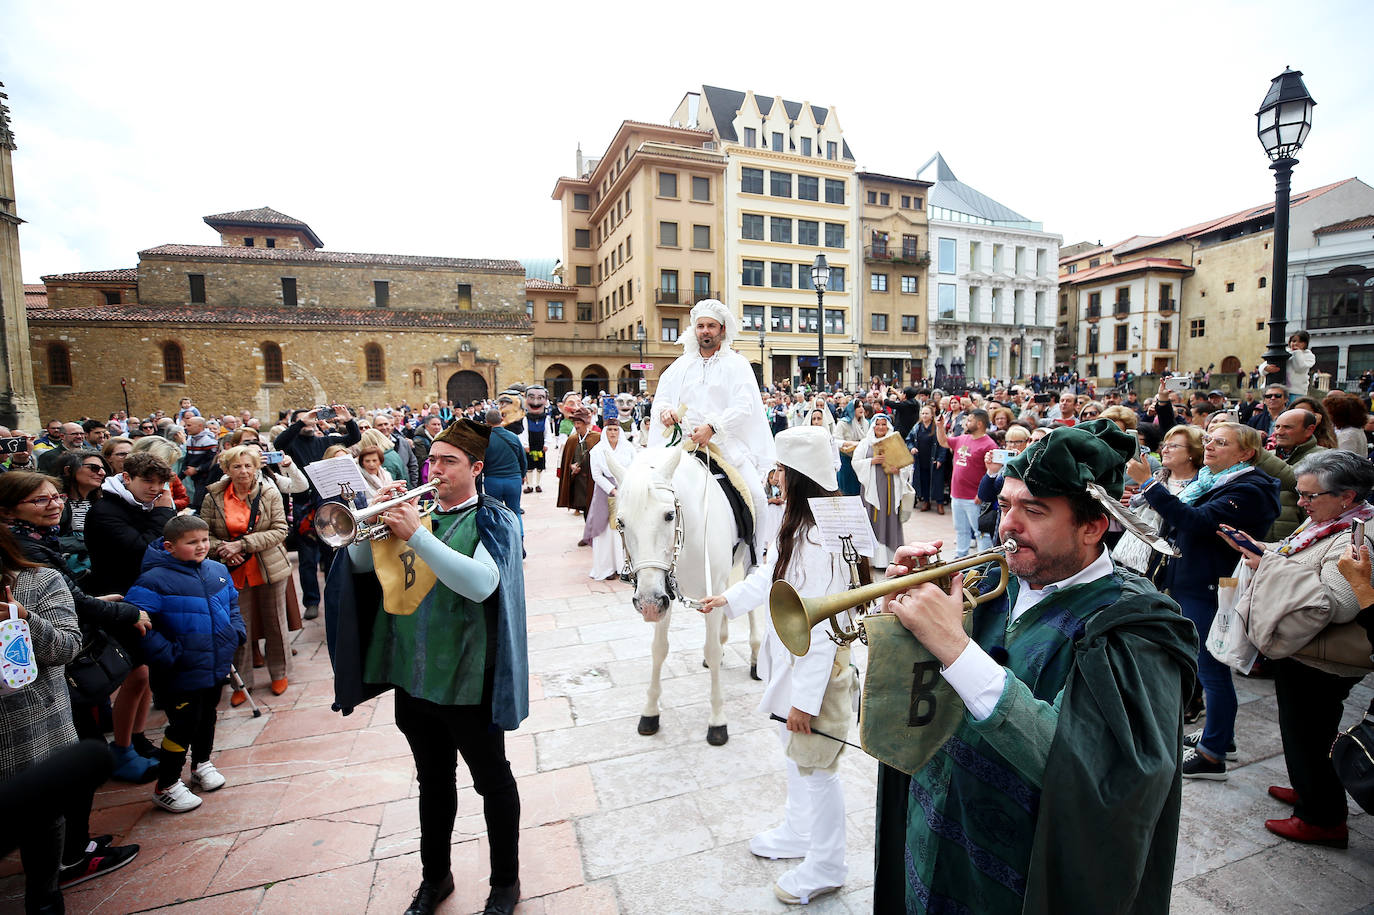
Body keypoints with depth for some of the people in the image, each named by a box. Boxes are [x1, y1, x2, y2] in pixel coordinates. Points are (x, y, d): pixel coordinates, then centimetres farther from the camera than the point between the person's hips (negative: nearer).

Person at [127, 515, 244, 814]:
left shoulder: (218, 571, 2)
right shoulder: (155, 580, -18)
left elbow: (232, 604, 17)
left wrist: (237, 632, 5)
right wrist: (167, 655, -23)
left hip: (217, 667, 6)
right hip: (183, 674, -6)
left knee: (208, 716, 23)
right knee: (184, 725, 4)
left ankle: (202, 763, 45)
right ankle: (166, 786, 24)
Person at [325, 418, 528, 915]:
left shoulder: (493, 520, -11)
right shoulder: (417, 509, 6)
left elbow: (481, 582, -28)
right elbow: (361, 563, 5)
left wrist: (416, 535, -28)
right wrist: (376, 521, -13)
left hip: (467, 681, -5)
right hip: (412, 675, 6)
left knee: (493, 783, 13)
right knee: (433, 781, 24)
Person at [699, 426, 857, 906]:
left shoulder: (823, 539, -31)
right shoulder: (795, 524, 1)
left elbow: (821, 629, -28)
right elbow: (770, 573, 16)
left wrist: (805, 698, -23)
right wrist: (729, 597, 21)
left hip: (818, 668, -10)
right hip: (792, 657, 10)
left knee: (815, 764, 10)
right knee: (794, 752, 26)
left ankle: (825, 866, 34)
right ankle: (798, 832, 50)